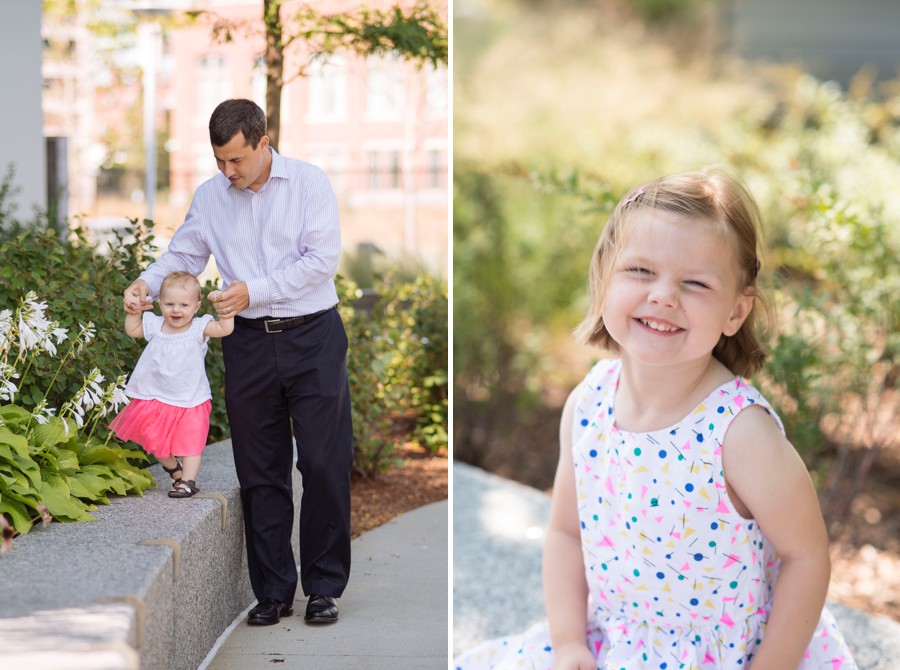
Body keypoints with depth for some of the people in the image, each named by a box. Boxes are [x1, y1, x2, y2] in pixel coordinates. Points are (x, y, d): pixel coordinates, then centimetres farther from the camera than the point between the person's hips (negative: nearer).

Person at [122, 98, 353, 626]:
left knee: (325, 464, -3)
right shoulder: (210, 196, 7)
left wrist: (254, 290, -17)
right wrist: (148, 281, -6)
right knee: (260, 473, 4)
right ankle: (274, 591, 13)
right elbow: (184, 253, 15)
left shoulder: (309, 182, -4)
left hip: (312, 336, -3)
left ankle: (325, 587, 9)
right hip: (249, 344, 3)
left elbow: (323, 259, -11)